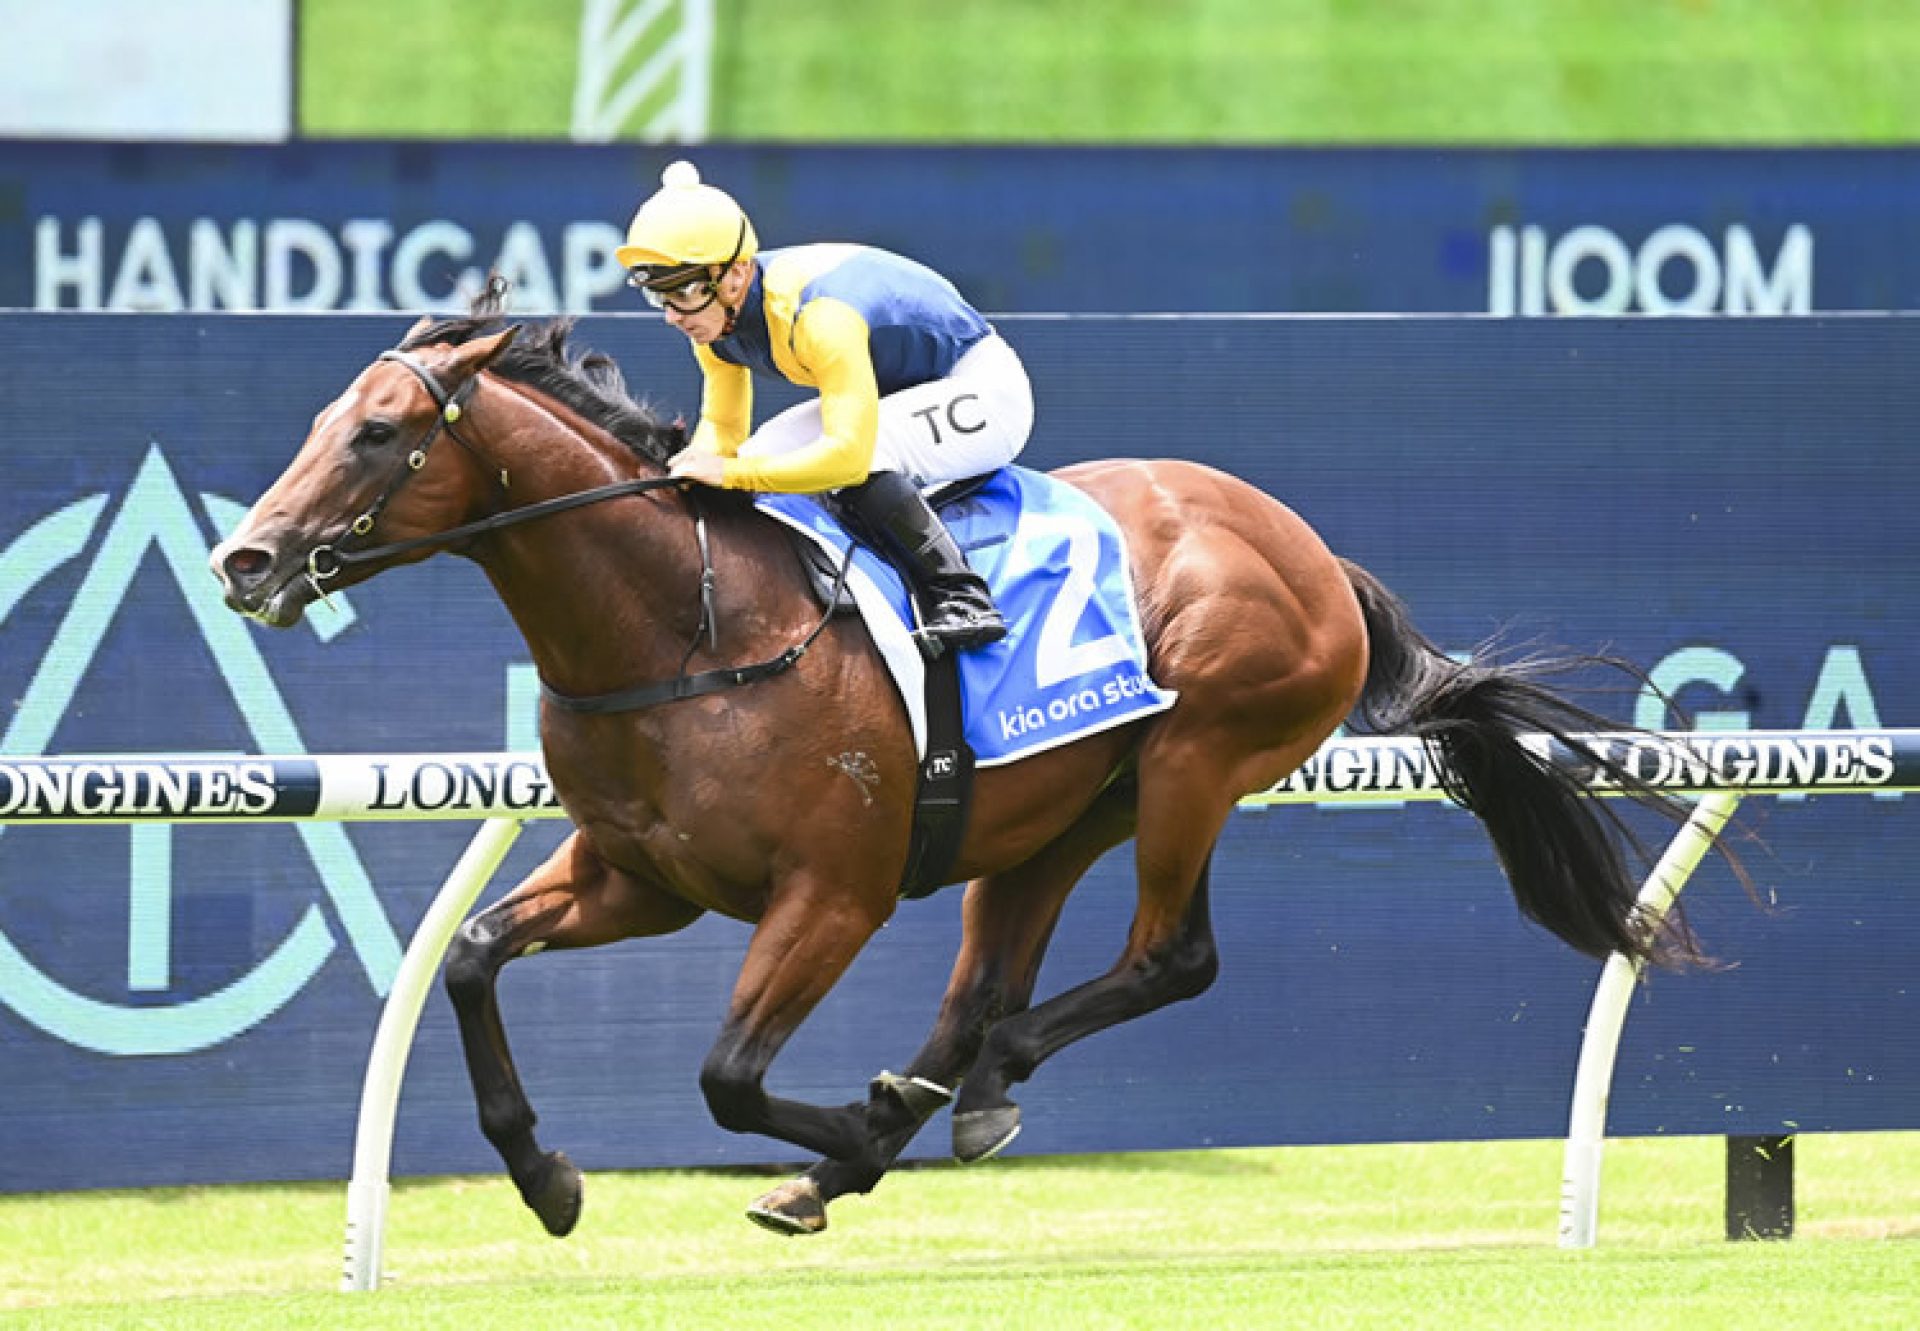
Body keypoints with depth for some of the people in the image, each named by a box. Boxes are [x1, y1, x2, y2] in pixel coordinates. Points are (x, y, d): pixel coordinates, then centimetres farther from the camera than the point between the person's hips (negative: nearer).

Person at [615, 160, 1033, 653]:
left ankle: (960, 598, -28)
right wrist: (692, 467, -19)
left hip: (984, 387, -9)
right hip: (896, 392, 9)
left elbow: (849, 453, -42)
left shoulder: (819, 314, -36)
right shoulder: (714, 317, -9)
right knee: (762, 455, -3)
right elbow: (722, 428, 5)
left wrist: (729, 472, -39)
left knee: (858, 459, -33)